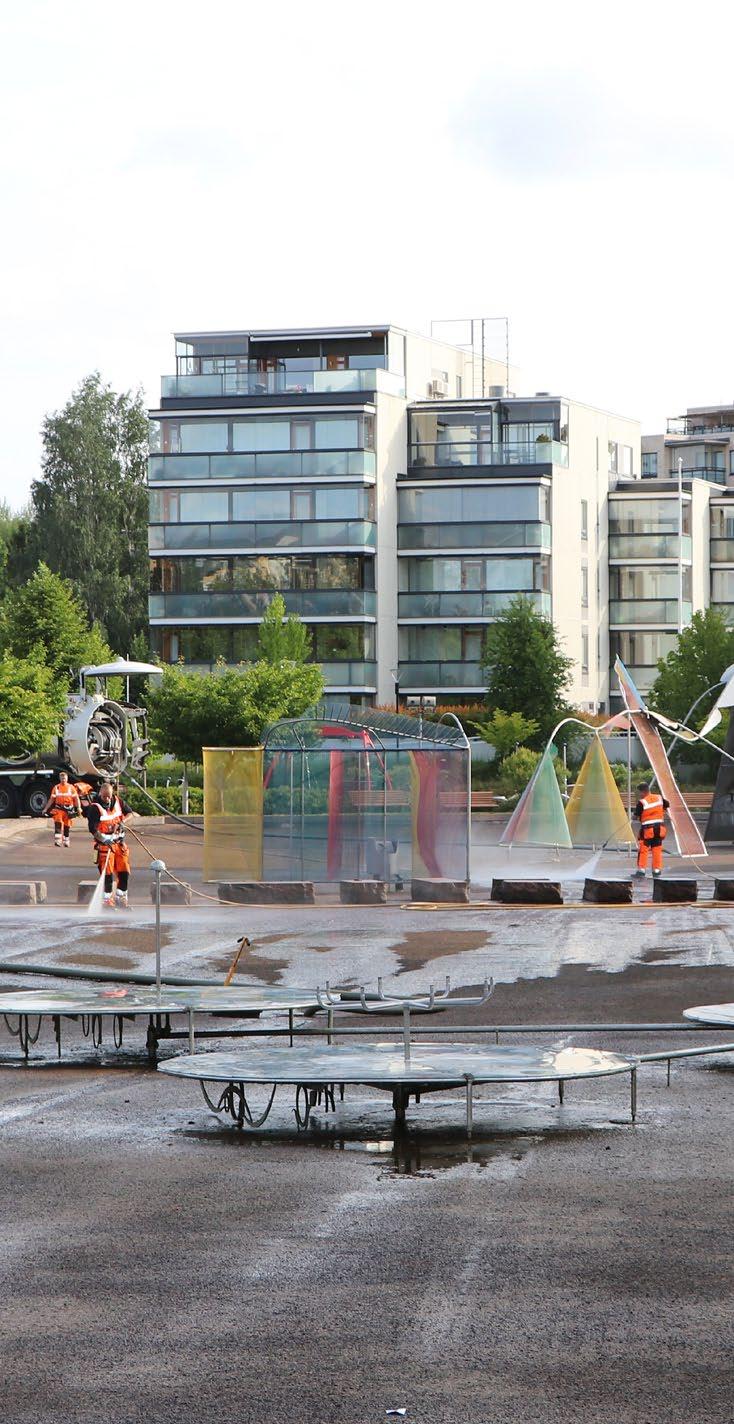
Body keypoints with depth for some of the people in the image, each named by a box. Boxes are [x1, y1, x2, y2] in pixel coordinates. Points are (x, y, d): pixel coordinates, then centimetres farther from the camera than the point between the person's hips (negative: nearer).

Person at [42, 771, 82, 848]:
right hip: (59, 808, 0)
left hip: (68, 809, 0)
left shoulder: (71, 787, 3)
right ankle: (57, 840, -20)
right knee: (58, 823, -16)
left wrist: (79, 808, -14)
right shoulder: (56, 788, 7)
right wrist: (46, 809, 9)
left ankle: (66, 841, 20)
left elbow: (76, 798, 0)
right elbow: (51, 799, 12)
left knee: (67, 825, 6)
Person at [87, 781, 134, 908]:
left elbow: (129, 812, 16)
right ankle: (108, 901, 1)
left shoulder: (118, 801, 1)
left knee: (124, 872, 6)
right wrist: (104, 839, -32)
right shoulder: (95, 807, -14)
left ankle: (121, 898, 21)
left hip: (119, 842, 5)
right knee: (108, 873, -8)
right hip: (105, 844, -5)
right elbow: (92, 828, -19)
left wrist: (122, 821, -4)